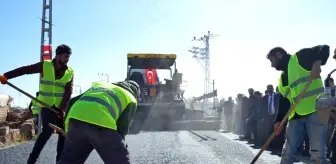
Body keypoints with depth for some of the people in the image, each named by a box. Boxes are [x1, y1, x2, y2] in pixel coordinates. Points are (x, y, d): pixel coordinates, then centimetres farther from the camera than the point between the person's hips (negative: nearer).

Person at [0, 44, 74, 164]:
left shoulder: (70, 72, 0)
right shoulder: (45, 66, -5)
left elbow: (68, 92, -6)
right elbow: (24, 70, -7)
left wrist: (62, 108, -17)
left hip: (61, 107, 3)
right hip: (47, 105, -3)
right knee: (47, 131, -11)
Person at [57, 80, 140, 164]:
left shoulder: (99, 84, 37)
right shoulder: (130, 99, 22)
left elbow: (72, 102, 31)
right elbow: (123, 127, 14)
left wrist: (67, 124, 39)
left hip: (76, 118, 5)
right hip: (100, 124, -5)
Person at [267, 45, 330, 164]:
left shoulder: (300, 57, 0)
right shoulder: (281, 78, 21)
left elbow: (324, 48, -8)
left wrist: (317, 63, -26)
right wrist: (279, 121, 12)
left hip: (315, 110, -8)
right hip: (295, 115, 8)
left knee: (317, 153, -8)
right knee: (287, 153, 9)